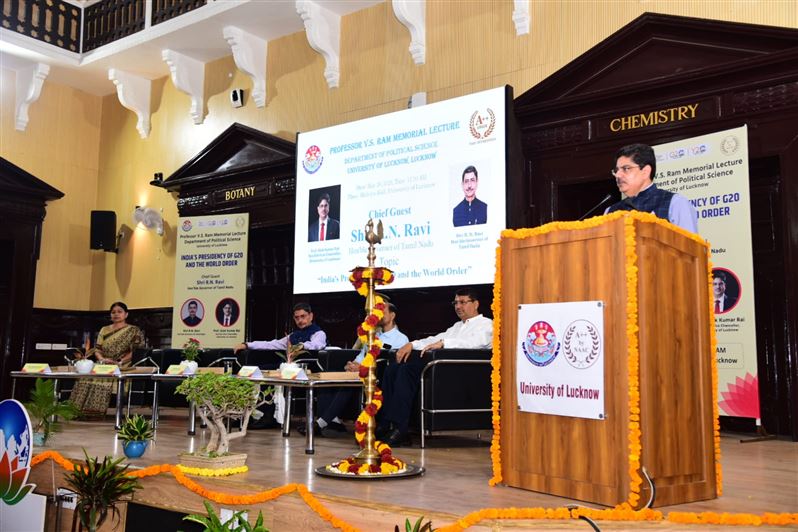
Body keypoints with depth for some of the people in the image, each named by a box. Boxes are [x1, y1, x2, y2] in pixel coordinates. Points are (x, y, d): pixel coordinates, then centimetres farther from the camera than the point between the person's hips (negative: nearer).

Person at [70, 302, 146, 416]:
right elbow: (97, 349, 15)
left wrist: (120, 362, -16)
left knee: (107, 380, -36)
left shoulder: (133, 331, 8)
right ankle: (85, 410, -29)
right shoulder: (104, 330, 21)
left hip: (122, 367, -4)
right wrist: (102, 359, -7)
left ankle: (99, 410, -31)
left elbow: (134, 351, -2)